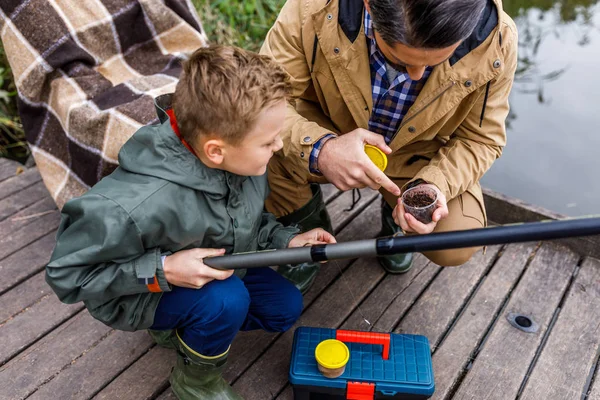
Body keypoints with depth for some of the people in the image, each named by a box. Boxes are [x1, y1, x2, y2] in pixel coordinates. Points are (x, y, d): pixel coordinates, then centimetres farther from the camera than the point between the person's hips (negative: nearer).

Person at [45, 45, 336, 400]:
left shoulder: (243, 160, -21)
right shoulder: (134, 207, -42)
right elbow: (67, 274, -27)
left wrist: (285, 239, -15)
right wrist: (161, 272, -35)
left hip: (216, 271, 7)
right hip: (139, 294, -6)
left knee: (286, 306, 6)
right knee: (226, 299, -32)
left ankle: (179, 329, 18)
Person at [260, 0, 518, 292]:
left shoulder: (495, 41, -23)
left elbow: (480, 139, -10)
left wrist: (435, 184, -31)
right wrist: (319, 149, -45)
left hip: (418, 157, 1)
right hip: (328, 135, 0)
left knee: (456, 245, -21)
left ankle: (395, 221, 18)